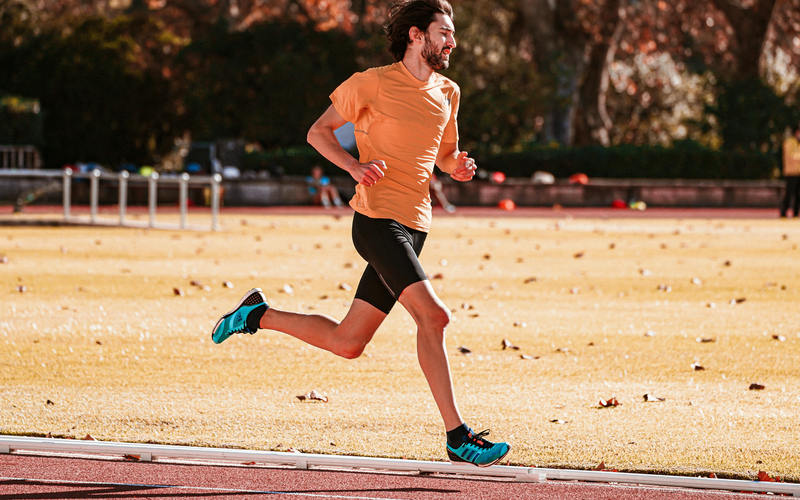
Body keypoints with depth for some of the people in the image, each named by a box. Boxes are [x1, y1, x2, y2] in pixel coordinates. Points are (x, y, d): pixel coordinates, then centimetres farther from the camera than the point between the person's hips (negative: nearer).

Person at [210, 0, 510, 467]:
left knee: (346, 343, 8)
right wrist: (355, 166, -13)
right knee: (433, 316, -20)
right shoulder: (374, 82, -4)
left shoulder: (448, 93, 16)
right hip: (378, 220, -8)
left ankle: (258, 315, 27)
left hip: (412, 228, 8)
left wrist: (459, 166, 7)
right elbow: (318, 132, 5)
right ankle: (458, 437, -17)